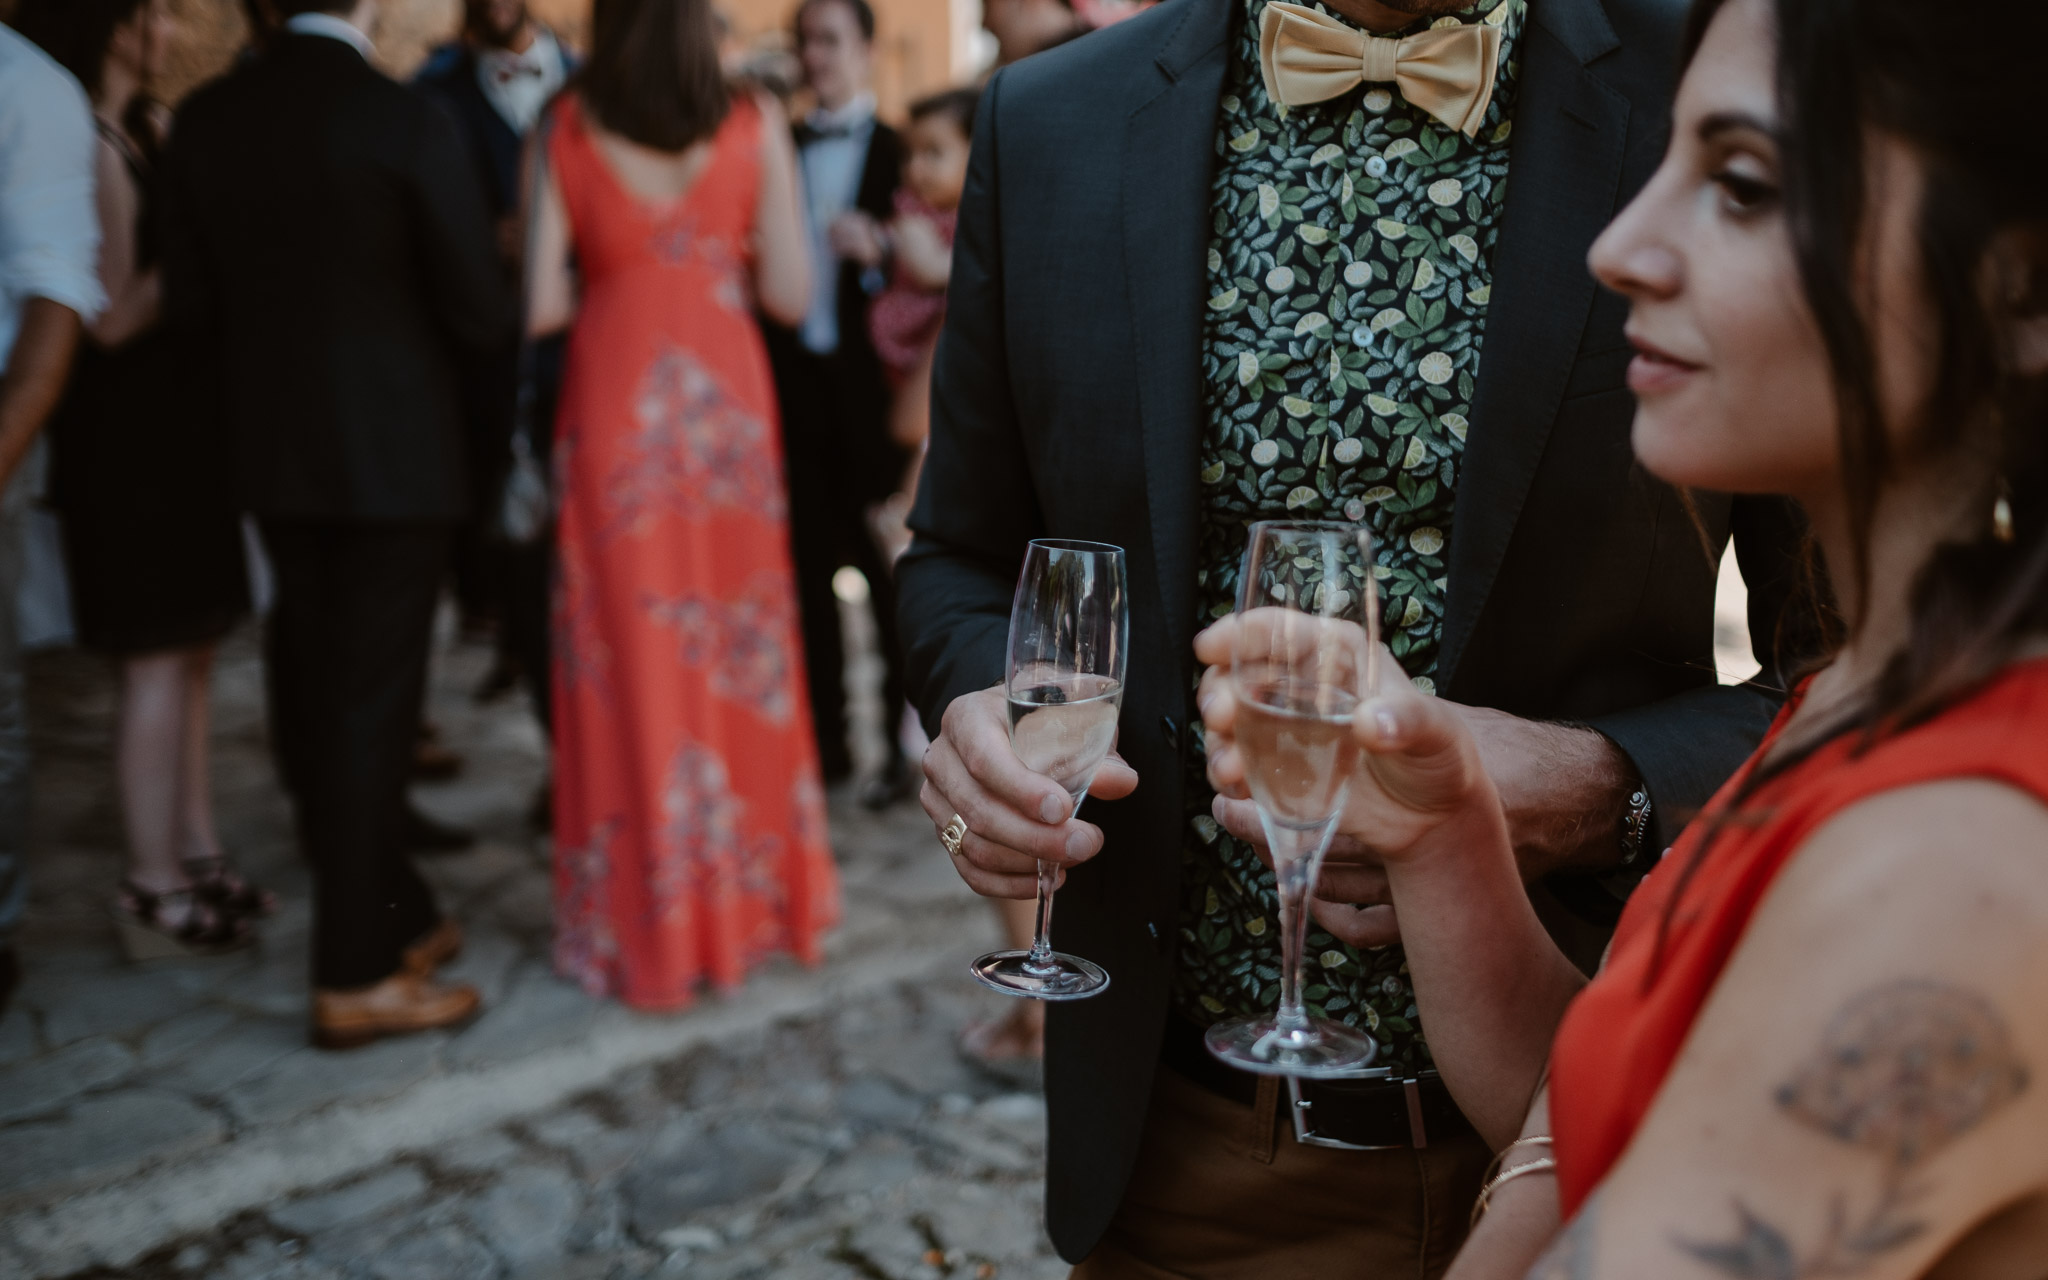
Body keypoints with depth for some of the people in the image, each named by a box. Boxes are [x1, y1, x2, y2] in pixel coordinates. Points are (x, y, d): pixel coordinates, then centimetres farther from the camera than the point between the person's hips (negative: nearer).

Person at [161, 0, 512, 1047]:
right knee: (369, 710, 0)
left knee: (312, 697, 14)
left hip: (273, 452, 6)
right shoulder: (409, 125, -16)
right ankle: (354, 978, 7)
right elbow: (479, 312, -13)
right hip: (396, 451, -5)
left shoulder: (205, 122, 1)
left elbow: (189, 299, 6)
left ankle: (395, 919, 28)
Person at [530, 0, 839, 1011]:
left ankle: (651, 920, 15)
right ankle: (755, 888, 25)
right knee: (738, 656, 13)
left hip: (616, 406, -1)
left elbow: (541, 305, -6)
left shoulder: (564, 131, -3)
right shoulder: (755, 125, -1)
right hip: (726, 404, 1)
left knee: (633, 660, 6)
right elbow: (790, 291, -3)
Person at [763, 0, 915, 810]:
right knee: (808, 566, 6)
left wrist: (877, 253, -24)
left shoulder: (897, 150, 0)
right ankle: (825, 738, 16)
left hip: (867, 385, -4)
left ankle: (904, 744, 11)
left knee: (886, 569, 2)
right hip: (793, 379, 4)